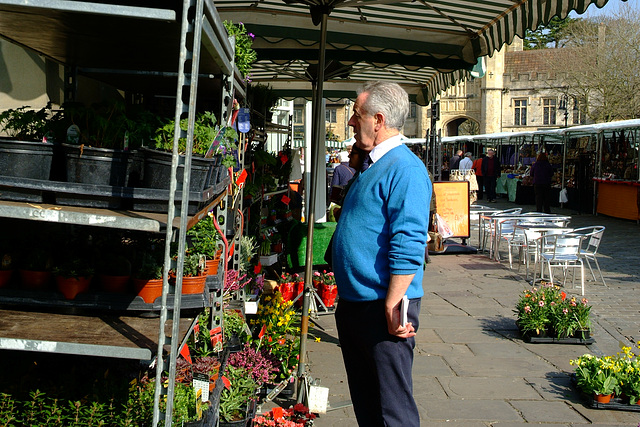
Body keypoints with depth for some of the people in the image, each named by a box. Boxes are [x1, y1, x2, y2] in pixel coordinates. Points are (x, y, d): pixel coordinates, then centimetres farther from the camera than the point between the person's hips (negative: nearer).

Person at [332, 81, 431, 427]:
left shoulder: (405, 169, -16)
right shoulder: (372, 165, 16)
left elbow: (408, 246, -23)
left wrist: (392, 307, -24)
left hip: (383, 309, -10)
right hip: (354, 304, 10)